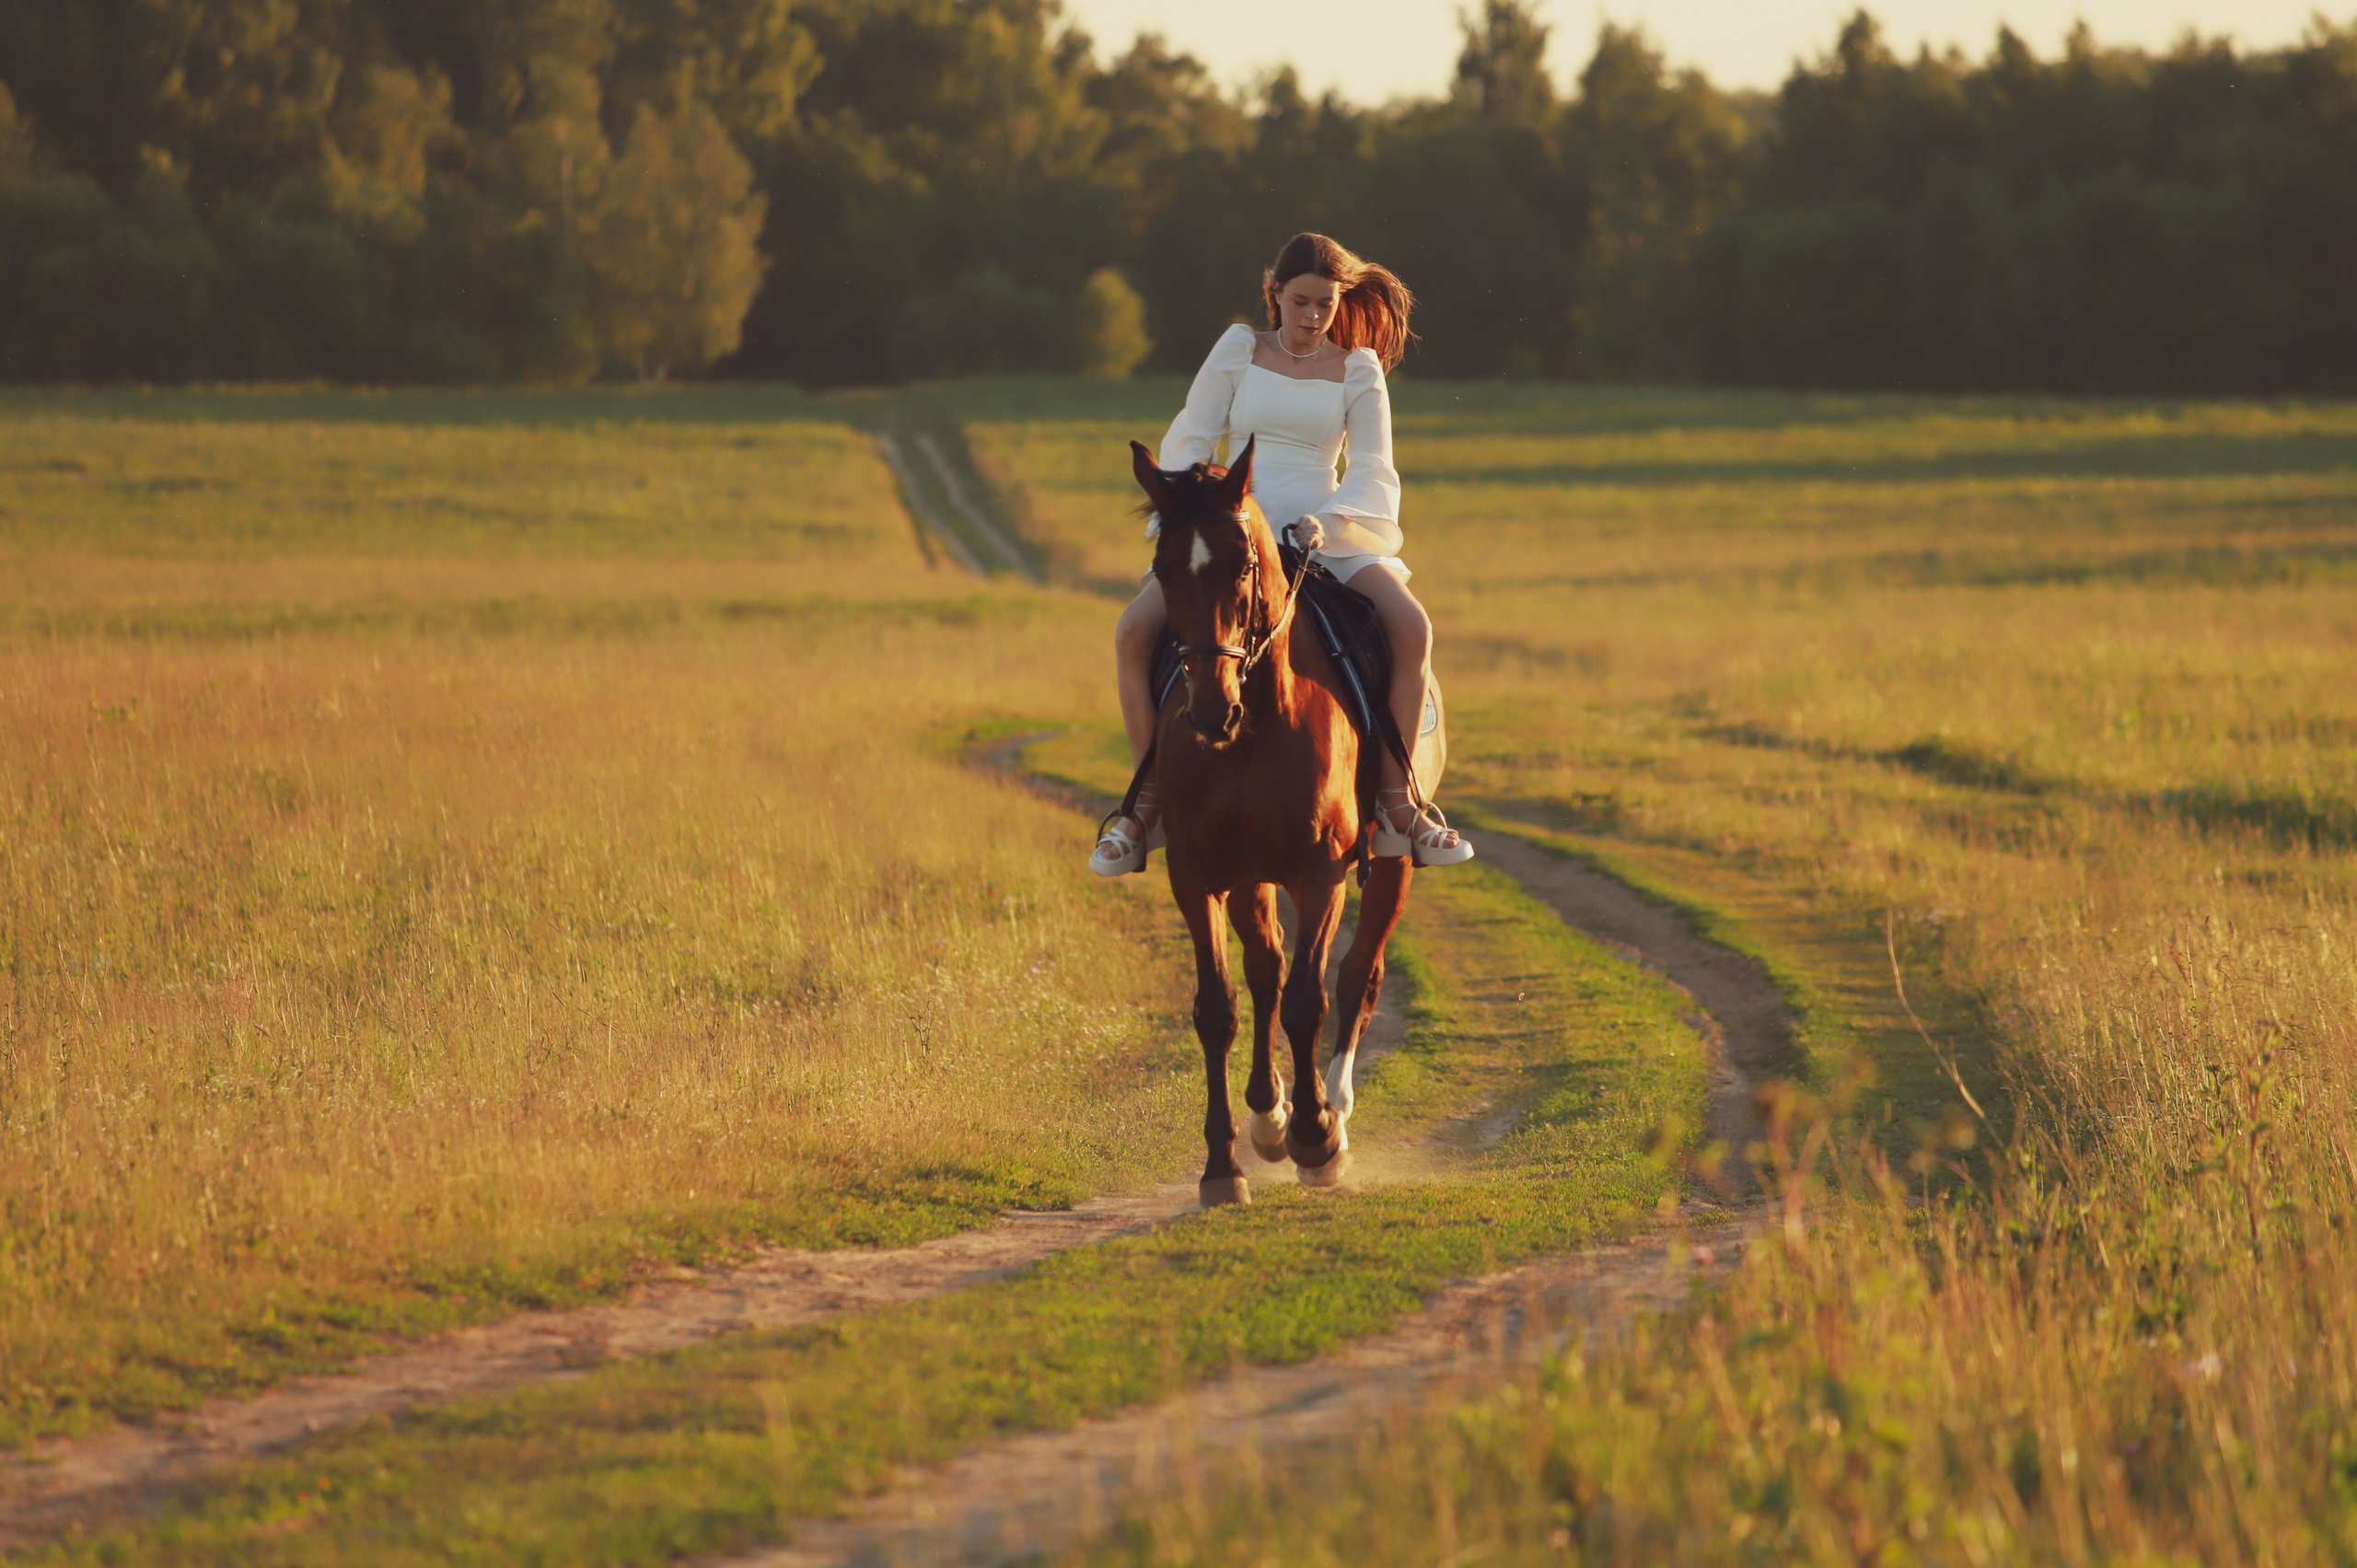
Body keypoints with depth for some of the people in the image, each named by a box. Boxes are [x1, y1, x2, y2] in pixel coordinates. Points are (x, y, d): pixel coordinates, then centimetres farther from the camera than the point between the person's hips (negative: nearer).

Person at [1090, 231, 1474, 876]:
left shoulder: (1357, 371, 7)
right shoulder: (1240, 349, 9)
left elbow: (1374, 476, 0)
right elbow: (1188, 441, 7)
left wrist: (1327, 521, -20)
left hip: (1327, 531, 0)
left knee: (1411, 628, -26)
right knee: (1134, 632, -23)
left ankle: (1396, 802, -17)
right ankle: (1147, 802, -10)